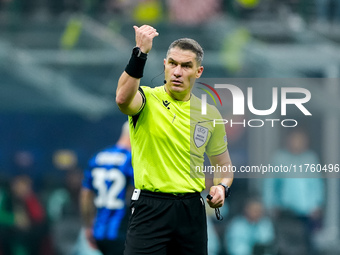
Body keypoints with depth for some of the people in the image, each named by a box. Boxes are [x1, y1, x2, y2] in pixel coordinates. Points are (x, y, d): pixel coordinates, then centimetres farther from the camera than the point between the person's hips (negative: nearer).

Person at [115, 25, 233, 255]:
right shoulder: (148, 99, -4)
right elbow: (123, 99, -30)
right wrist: (140, 53, -41)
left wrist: (222, 187, -2)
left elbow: (223, 165, 21)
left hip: (192, 210, 4)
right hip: (150, 207, -4)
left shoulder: (210, 114, 10)